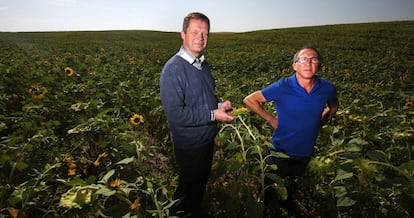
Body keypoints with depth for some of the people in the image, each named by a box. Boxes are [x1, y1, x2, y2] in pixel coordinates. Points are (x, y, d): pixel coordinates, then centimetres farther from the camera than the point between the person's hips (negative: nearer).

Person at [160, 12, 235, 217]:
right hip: (189, 145, -8)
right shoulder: (173, 69, -25)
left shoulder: (204, 65, 2)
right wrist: (213, 115, -25)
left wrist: (220, 104, -6)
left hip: (208, 138, 8)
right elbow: (175, 114, -29)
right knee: (189, 187, 16)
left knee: (202, 181, 28)